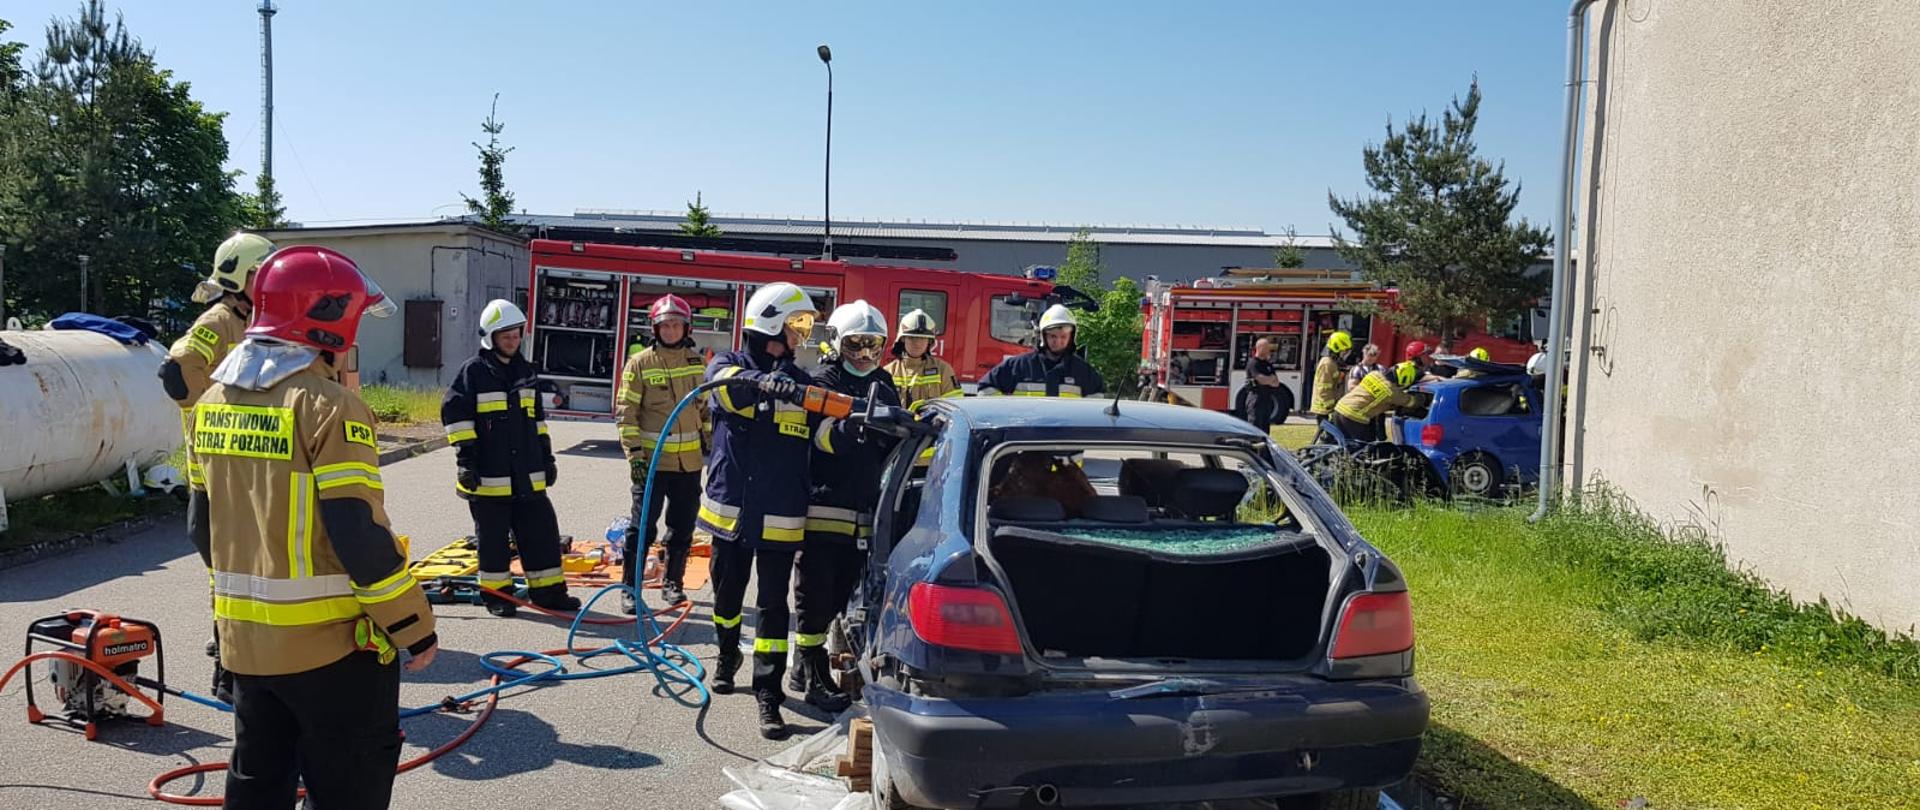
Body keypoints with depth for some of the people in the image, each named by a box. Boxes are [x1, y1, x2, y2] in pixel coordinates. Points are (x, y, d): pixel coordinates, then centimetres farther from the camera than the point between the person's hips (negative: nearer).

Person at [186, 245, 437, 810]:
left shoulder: (215, 400, 6)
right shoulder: (329, 407, -19)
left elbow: (202, 524, 14)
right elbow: (359, 536, -23)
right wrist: (414, 626, -14)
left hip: (243, 638, 8)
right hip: (329, 642, -8)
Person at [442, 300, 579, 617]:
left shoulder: (525, 370, 14)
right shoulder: (474, 370, -5)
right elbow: (454, 413, -8)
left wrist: (546, 456, 19)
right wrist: (465, 455, -12)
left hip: (527, 474, 6)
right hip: (488, 475, -5)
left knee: (542, 529, 6)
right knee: (493, 536, 3)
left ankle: (547, 591, 14)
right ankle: (495, 593, 16)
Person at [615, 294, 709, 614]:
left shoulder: (699, 363, 8)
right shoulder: (640, 363, -4)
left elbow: (708, 408, 16)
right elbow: (627, 412, -5)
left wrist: (711, 444, 13)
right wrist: (633, 453, -12)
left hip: (689, 461, 4)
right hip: (651, 460, -4)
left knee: (682, 528, 11)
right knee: (643, 527, -1)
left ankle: (672, 584, 25)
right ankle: (630, 588, 8)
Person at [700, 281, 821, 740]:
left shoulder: (801, 383, 6)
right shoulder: (727, 366, 0)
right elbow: (733, 385, -26)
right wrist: (776, 384, -43)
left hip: (780, 520, 0)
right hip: (730, 509, 0)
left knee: (774, 606, -2)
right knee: (727, 595, 17)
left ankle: (768, 695, 5)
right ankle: (727, 658, 44)